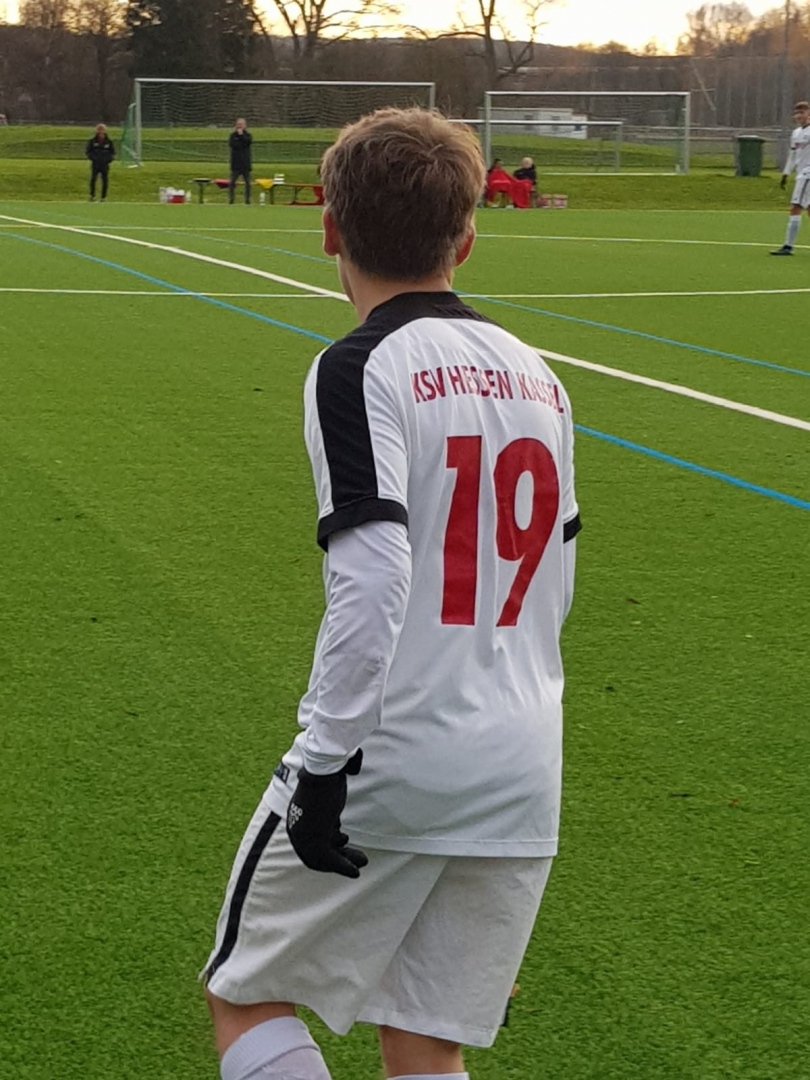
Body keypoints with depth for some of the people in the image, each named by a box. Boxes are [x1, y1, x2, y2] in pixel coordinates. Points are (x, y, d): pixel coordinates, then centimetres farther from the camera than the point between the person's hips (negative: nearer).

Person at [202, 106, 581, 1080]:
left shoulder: (360, 370, -12)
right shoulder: (536, 375, 10)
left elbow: (371, 582, -21)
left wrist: (327, 764, -16)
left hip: (384, 767, -6)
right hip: (522, 778, 6)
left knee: (245, 998, 14)